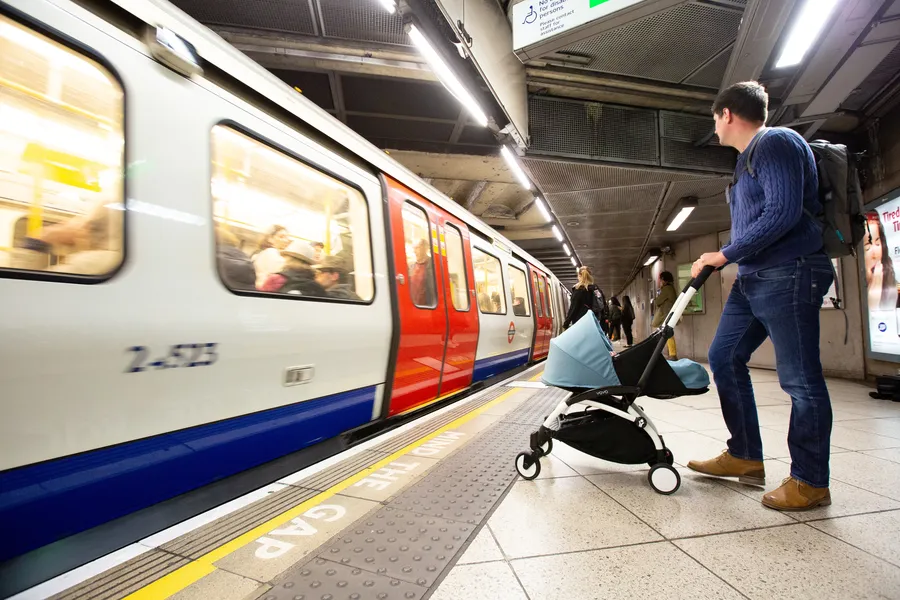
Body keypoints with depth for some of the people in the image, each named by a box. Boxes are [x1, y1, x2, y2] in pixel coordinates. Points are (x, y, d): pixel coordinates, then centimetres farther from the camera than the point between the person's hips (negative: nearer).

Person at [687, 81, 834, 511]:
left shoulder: (776, 142, -8)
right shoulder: (748, 158, 22)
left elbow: (782, 213, -20)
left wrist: (723, 255, -16)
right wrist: (722, 260, 16)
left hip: (788, 275, -10)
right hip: (752, 279, 11)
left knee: (800, 379, -3)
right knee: (724, 357, 11)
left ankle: (810, 482, 10)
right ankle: (744, 457, 21)